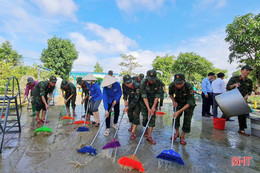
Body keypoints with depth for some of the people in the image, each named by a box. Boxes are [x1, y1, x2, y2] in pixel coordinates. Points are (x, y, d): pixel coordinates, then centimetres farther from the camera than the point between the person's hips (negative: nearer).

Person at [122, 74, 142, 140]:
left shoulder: (137, 86, -35)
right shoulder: (124, 85, -16)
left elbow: (136, 99, -33)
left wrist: (128, 107, -30)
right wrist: (125, 100, -6)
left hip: (138, 101, -6)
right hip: (130, 100, 6)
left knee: (135, 115, -12)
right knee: (129, 113, 12)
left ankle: (133, 133, -6)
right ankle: (132, 125, 41)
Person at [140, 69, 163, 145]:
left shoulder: (159, 82, -20)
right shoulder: (143, 82, -24)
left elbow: (158, 95, -14)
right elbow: (144, 96, -24)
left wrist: (153, 107, -18)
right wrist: (148, 108, -28)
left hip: (154, 101, 1)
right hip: (144, 101, -1)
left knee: (152, 117, -4)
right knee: (145, 117, 0)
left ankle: (149, 136, 4)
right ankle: (146, 129, 30)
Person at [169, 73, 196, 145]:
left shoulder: (189, 87, -37)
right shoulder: (171, 85, -27)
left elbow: (189, 102, -31)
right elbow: (170, 94, -1)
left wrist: (179, 111, -36)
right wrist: (173, 101, -17)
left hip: (189, 103, -3)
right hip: (178, 102, 3)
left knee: (187, 119, -4)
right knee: (176, 117, 1)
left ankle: (182, 136, 13)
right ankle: (177, 133, 24)